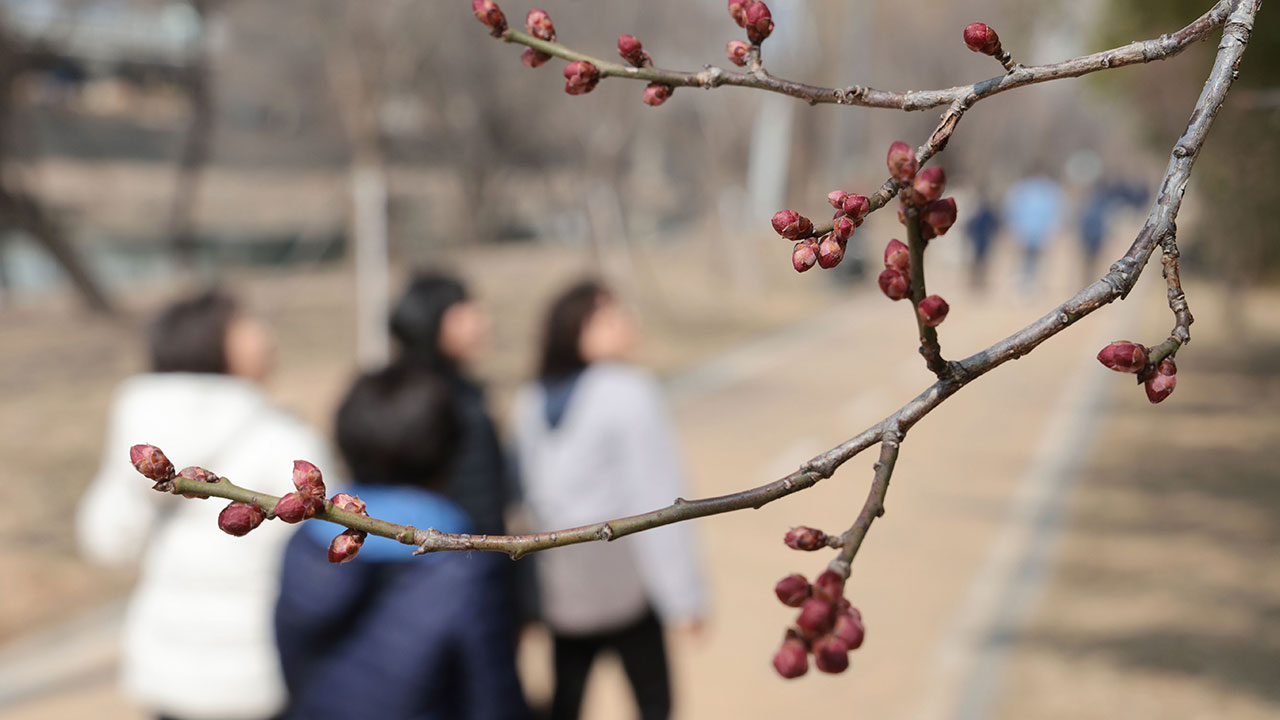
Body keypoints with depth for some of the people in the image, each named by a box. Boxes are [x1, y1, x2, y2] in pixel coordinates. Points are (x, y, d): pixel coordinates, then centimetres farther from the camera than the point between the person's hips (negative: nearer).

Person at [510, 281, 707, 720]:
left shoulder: (529, 403, 5)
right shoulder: (628, 393, -14)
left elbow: (527, 494, 7)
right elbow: (657, 498, -16)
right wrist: (684, 596, -12)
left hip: (559, 587, 6)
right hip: (625, 584, -6)